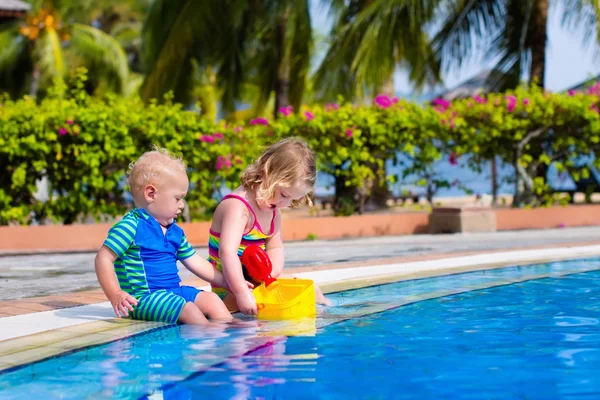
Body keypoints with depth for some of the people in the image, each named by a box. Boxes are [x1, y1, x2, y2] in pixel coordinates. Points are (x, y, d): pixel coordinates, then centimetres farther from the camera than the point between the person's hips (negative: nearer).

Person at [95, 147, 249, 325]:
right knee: (189, 310, -25)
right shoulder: (131, 226, -12)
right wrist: (116, 296, -26)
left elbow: (195, 262, 22)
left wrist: (230, 283, 20)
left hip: (174, 292, 9)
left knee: (211, 299, 0)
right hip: (143, 296, -9)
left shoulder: (175, 231, 15)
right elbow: (103, 259, -15)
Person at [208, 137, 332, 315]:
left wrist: (272, 270, -16)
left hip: (258, 280, 10)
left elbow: (275, 247, 8)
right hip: (230, 288, -10)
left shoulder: (273, 209, 6)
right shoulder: (237, 207, -26)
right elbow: (227, 252, -37)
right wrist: (242, 293, -46)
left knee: (311, 289, 11)